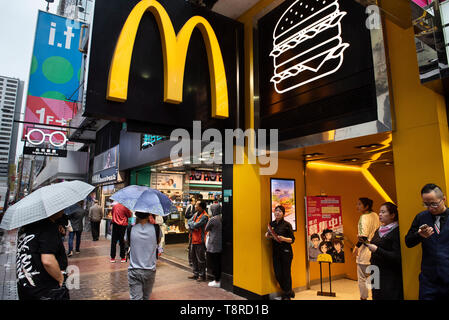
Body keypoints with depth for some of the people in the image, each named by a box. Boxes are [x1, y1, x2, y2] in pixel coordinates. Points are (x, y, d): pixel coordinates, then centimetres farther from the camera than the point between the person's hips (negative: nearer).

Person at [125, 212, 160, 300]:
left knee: (136, 297, 4)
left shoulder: (130, 229, -11)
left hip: (134, 272, 0)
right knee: (146, 297, 19)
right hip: (150, 271, 1)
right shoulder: (156, 228, -13)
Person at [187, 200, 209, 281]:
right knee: (194, 258, 17)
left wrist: (192, 224, -4)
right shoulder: (195, 214, 11)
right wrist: (192, 227, -12)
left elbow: (196, 225, -23)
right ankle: (196, 274, 30)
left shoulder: (204, 216, -17)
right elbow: (189, 222, 7)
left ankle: (202, 275, 12)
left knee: (200, 259, 0)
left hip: (200, 240, -9)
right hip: (194, 239, 9)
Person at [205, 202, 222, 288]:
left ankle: (216, 281, 10)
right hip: (221, 245, 7)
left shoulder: (212, 219, -18)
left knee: (213, 263, 4)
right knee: (219, 262, 15)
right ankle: (219, 279, 24)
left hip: (213, 245, -7)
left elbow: (206, 229, -4)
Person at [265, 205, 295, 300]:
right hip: (276, 252, 5)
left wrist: (283, 239, -22)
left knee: (286, 274, 1)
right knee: (278, 274, 6)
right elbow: (269, 236, 19)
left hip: (286, 252, -5)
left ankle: (286, 295, 22)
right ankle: (289, 291, 31)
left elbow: (292, 239, -6)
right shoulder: (271, 224, 7)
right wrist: (267, 235, -2)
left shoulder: (287, 224, -7)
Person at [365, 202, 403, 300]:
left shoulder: (397, 232, -14)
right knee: (377, 296, 14)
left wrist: (377, 249, -22)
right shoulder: (378, 231, 9)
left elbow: (397, 257, -19)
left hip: (390, 276, -7)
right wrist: (365, 241, 2)